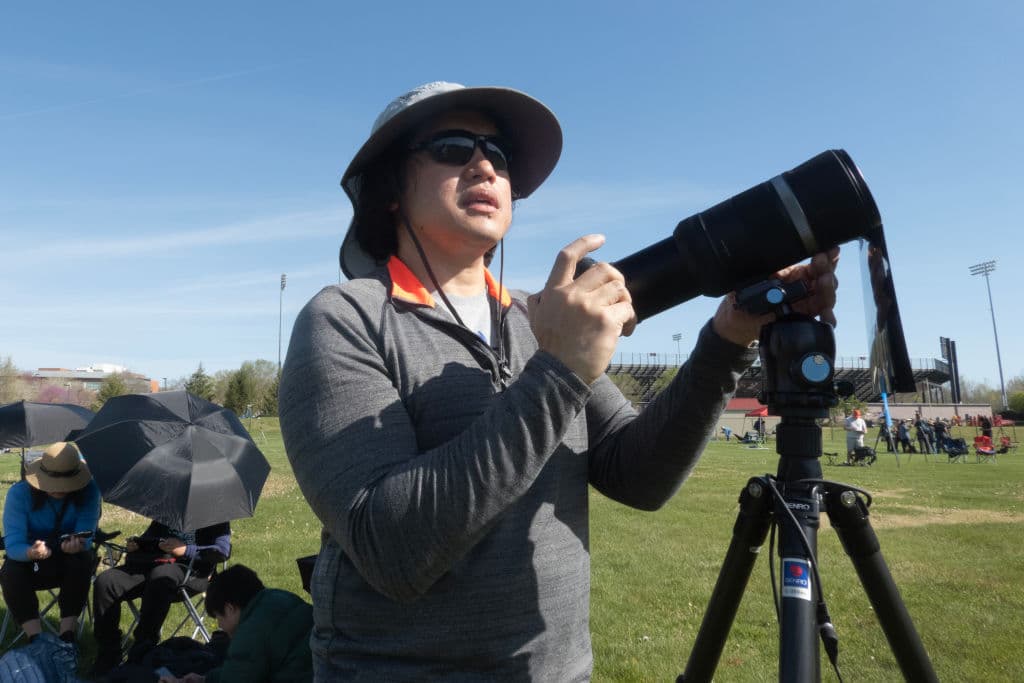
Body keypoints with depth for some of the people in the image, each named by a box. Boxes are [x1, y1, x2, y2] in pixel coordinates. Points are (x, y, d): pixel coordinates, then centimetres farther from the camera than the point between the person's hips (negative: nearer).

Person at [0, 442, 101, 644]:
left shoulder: (88, 490, -20)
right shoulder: (19, 493, -21)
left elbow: (85, 537, -24)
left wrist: (76, 545, -50)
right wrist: (31, 553, -50)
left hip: (71, 560, 0)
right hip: (29, 560, 1)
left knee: (82, 560, -33)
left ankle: (67, 636, -28)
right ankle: (35, 639, -27)